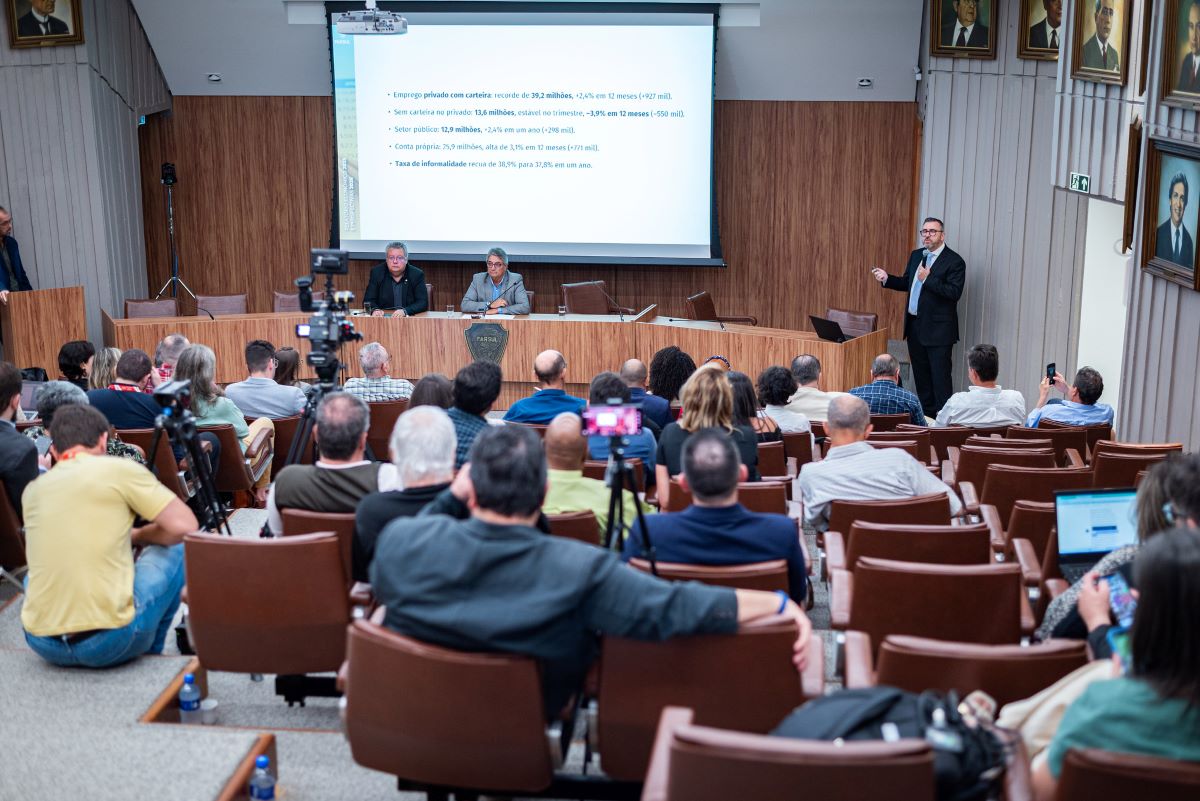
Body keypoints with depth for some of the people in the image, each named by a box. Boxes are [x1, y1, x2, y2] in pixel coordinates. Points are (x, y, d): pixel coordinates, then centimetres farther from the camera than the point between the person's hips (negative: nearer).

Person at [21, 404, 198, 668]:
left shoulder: (33, 490, 13)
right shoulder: (119, 470, -1)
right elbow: (184, 527, -4)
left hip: (43, 646, 5)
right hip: (112, 643, -5)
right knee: (174, 548, 18)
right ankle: (148, 656, 27)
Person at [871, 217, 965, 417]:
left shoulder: (954, 261, -11)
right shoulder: (916, 255, 12)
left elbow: (955, 293, -20)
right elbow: (906, 283, 21)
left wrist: (928, 279, -25)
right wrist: (886, 278, 3)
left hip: (938, 329, -8)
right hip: (915, 326, 8)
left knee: (940, 377, -6)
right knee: (921, 376, 14)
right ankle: (925, 416, 23)